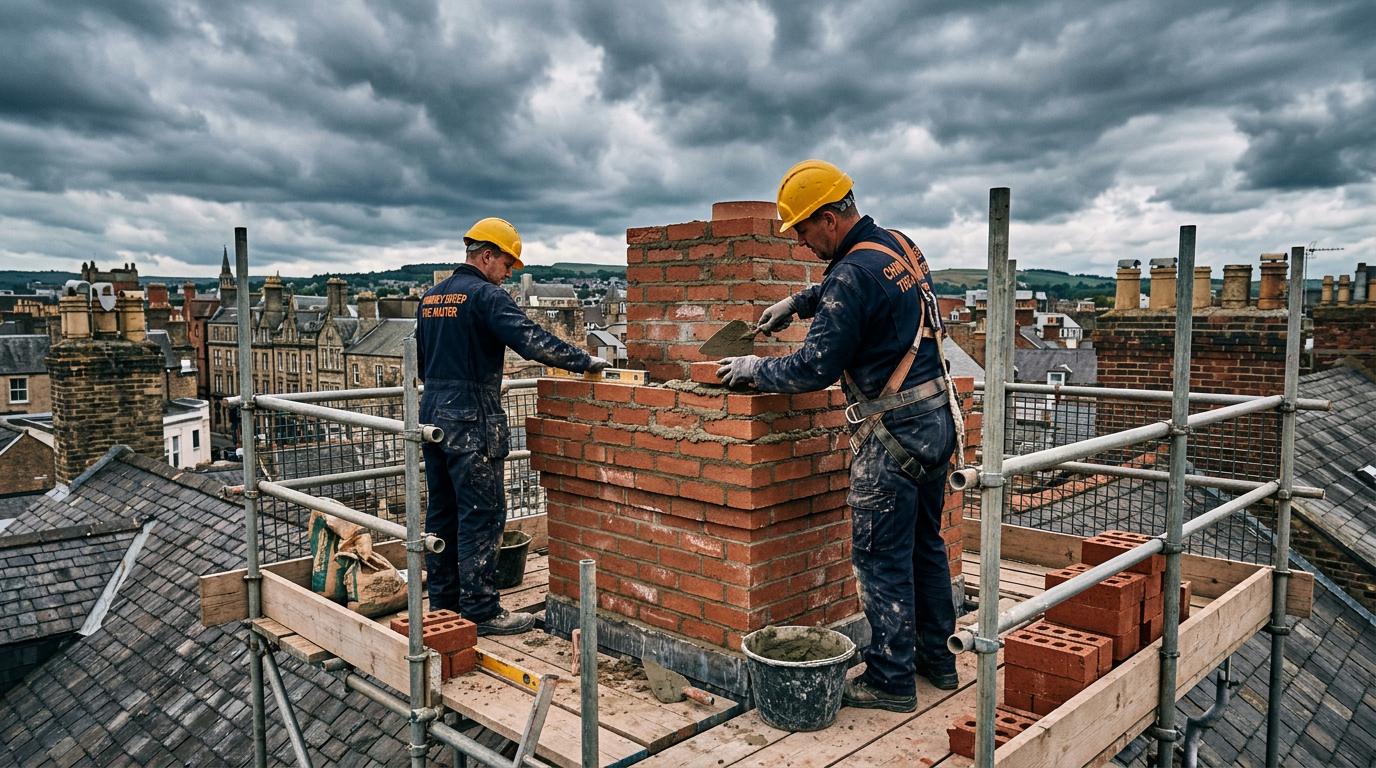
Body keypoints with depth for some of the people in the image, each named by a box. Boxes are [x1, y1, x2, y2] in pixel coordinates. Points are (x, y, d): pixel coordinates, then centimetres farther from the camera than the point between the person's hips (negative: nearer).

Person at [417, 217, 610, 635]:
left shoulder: (431, 298, 15)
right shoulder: (486, 296, -12)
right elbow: (532, 340, -22)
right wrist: (585, 361, -14)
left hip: (433, 413, 9)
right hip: (471, 421, -9)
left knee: (443, 510, 14)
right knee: (483, 515, -3)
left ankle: (443, 601, 23)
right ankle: (481, 610, 1)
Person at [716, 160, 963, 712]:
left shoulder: (853, 274, -20)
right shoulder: (899, 246, 10)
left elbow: (816, 368, -18)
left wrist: (754, 369, -4)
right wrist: (798, 302, 26)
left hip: (893, 435, -10)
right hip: (936, 419, 10)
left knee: (881, 558, 1)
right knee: (925, 544, 19)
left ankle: (891, 680, 11)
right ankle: (937, 658, 32)